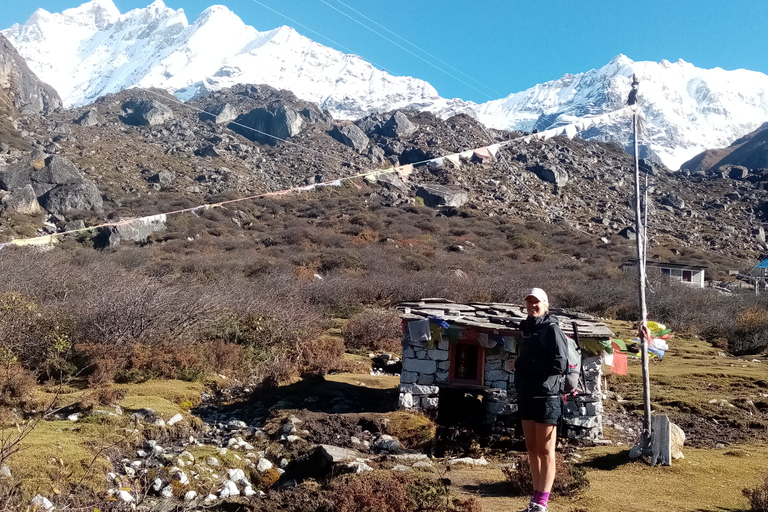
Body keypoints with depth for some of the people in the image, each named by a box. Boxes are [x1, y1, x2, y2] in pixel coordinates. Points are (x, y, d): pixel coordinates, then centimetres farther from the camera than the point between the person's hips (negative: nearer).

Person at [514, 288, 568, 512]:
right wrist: (521, 371, 5)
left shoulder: (551, 328, -9)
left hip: (545, 396, -8)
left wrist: (527, 368, -12)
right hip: (526, 395, 8)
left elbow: (559, 364, -16)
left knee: (545, 451, -2)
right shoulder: (526, 329, 14)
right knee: (532, 449, 12)